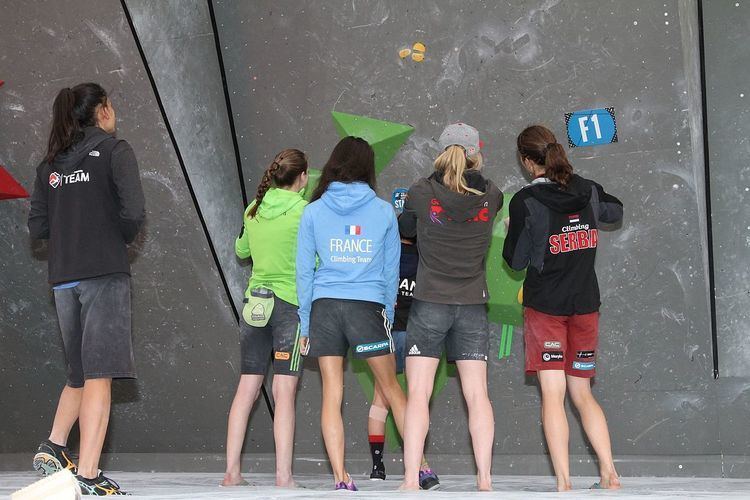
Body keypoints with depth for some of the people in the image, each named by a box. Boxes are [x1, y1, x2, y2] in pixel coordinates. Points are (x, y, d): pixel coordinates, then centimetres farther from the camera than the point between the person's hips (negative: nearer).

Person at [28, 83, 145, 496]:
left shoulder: (51, 163, 14)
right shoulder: (114, 151, -2)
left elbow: (37, 226, 10)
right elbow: (133, 211, -13)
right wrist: (123, 239, 6)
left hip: (63, 278, 6)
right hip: (104, 273, -6)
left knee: (80, 374, 20)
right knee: (99, 373, -7)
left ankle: (54, 447, 8)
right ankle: (88, 475, -12)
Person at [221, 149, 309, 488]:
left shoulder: (254, 209, 7)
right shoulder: (304, 211, -8)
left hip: (254, 303, 5)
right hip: (290, 304, -5)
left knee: (247, 387, 8)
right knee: (285, 391, -6)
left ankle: (231, 472, 8)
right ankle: (283, 476, -9)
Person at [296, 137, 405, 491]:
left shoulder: (313, 212, 3)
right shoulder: (384, 212, 3)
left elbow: (304, 270, 5)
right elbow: (391, 270, 8)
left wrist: (304, 323, 11)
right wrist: (388, 315, 17)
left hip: (324, 306, 0)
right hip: (369, 306, 0)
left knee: (332, 393, 3)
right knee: (391, 388, 9)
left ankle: (340, 477, -2)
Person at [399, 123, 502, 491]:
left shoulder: (421, 193, -5)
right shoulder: (491, 196, -1)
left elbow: (404, 229, 11)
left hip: (429, 303, -2)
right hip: (473, 306, 2)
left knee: (418, 394, -2)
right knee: (477, 395, 5)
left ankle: (411, 480, -8)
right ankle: (484, 480, 2)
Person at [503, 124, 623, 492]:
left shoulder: (525, 202, -12)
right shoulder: (588, 191, 2)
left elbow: (516, 261, -5)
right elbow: (616, 211, 25)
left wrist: (512, 232, 13)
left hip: (544, 306, -4)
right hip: (585, 305, 5)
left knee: (553, 394, -4)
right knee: (582, 393, 13)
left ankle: (563, 483, -9)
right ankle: (610, 474, 4)